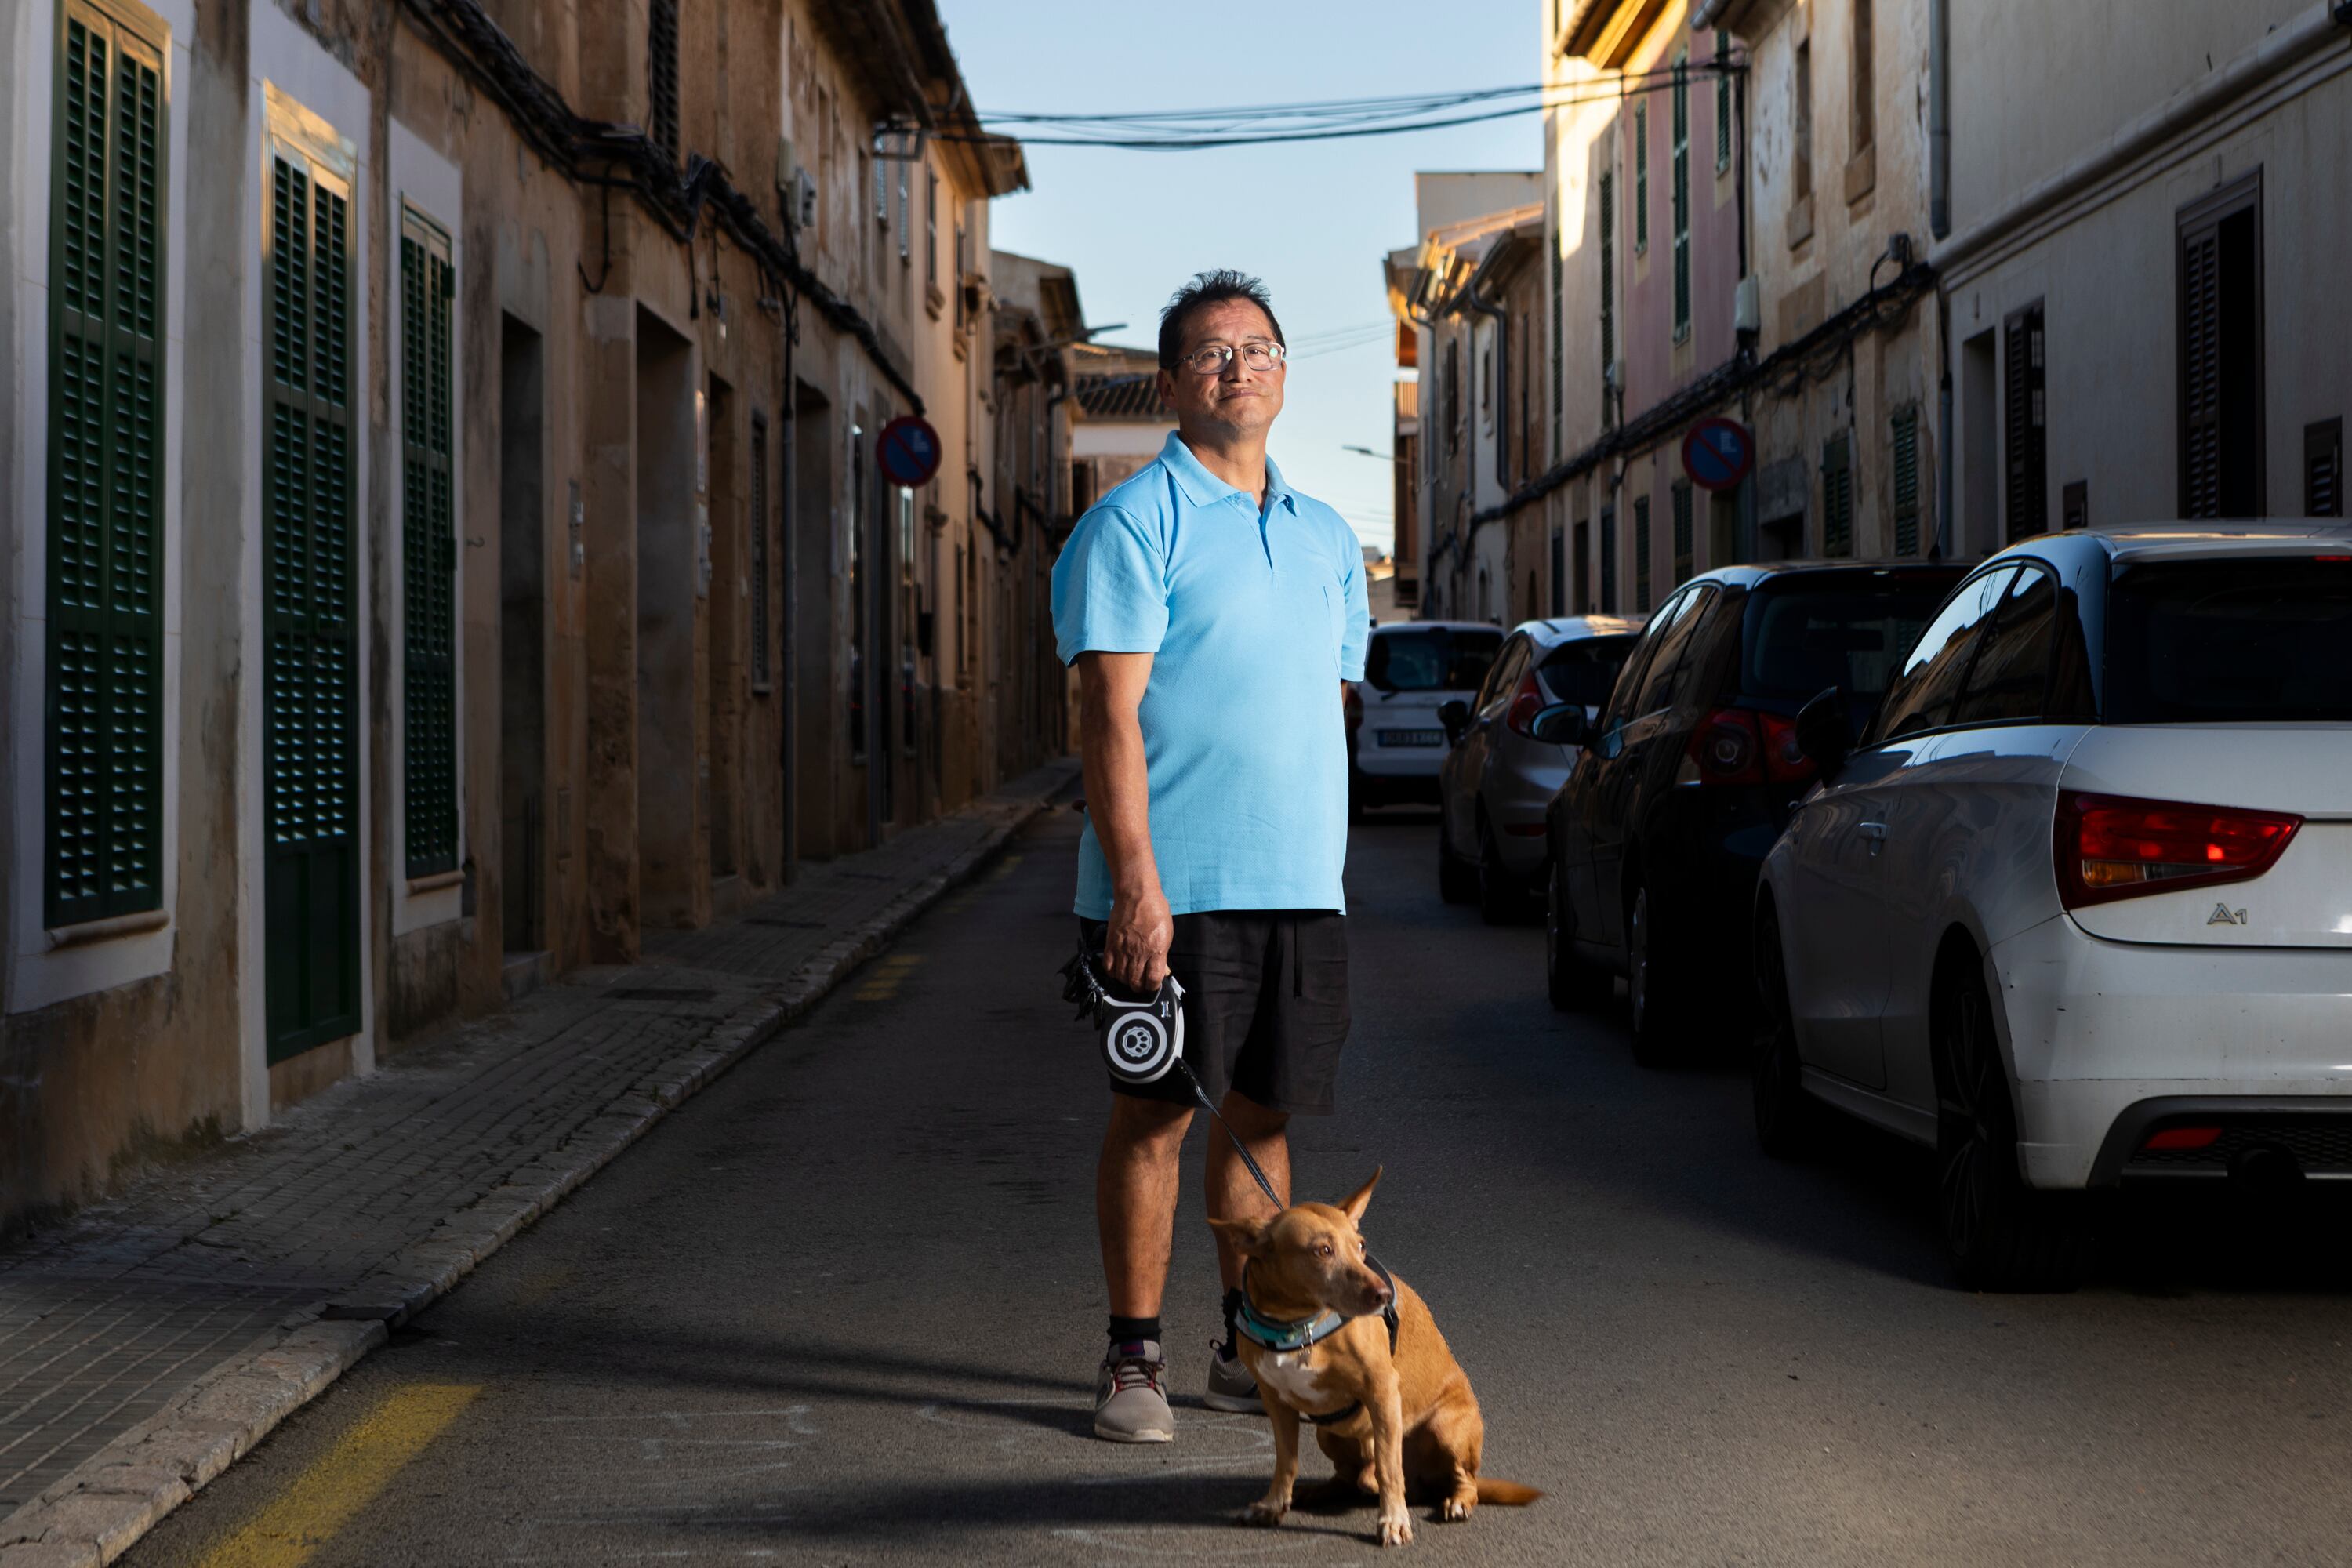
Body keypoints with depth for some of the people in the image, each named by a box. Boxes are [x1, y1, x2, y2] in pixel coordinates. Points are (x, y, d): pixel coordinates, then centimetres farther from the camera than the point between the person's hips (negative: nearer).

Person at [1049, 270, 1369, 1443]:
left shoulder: (1327, 539, 16)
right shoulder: (1135, 524, -4)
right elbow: (1110, 711, -11)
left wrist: (1318, 860, 14)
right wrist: (1136, 884, -19)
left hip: (1302, 885, 6)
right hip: (1172, 886, -6)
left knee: (1264, 1114, 10)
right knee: (1156, 1115, 0)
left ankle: (1251, 1350, 20)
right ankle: (1134, 1359, 9)